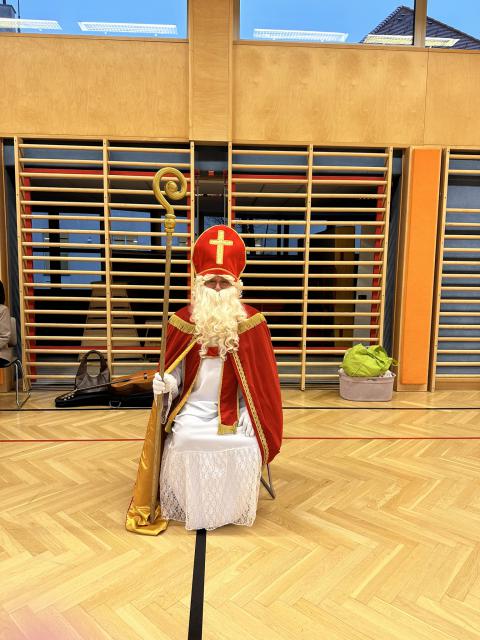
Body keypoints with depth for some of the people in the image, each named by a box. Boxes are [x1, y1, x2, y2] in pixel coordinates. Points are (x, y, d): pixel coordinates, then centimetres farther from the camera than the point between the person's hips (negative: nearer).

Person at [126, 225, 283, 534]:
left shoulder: (251, 321, -4)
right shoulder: (182, 320, -2)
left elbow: (259, 376, -1)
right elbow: (174, 371, 5)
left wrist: (248, 414, -8)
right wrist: (166, 385, -17)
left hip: (233, 409, 0)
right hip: (193, 407, 1)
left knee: (244, 445, -24)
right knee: (184, 440, -25)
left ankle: (234, 508, 6)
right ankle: (189, 506, 4)